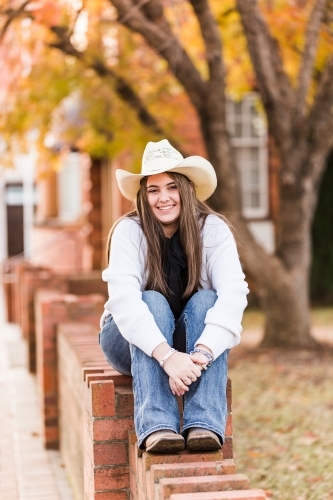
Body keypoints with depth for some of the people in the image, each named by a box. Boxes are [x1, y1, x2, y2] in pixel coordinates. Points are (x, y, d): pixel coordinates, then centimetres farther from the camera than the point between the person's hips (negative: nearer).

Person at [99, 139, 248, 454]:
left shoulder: (213, 229, -15)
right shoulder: (128, 231, -18)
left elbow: (234, 293, -28)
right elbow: (123, 300, -32)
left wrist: (203, 351, -44)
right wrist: (167, 356, -46)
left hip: (190, 342, 1)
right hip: (134, 344, -1)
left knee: (205, 300, -28)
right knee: (153, 302, -31)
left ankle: (205, 424, -39)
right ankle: (156, 426, -44)